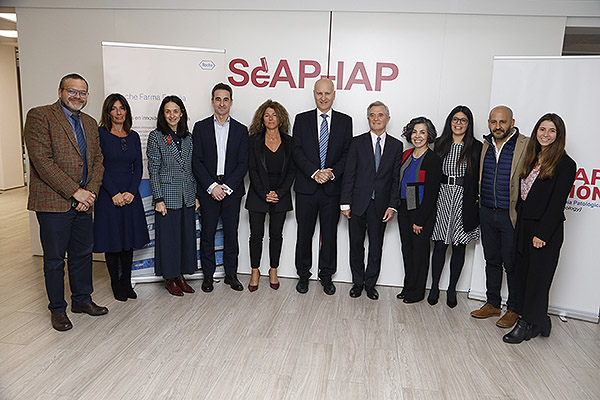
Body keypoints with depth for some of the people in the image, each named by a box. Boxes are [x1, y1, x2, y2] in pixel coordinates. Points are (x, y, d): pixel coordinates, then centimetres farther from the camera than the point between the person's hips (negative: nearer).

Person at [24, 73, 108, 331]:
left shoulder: (90, 123, 13)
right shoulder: (39, 116, -8)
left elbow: (97, 161, 11)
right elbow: (42, 161, -16)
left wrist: (90, 192, -4)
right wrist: (75, 191, -18)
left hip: (83, 203, 6)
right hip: (53, 203, -6)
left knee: (83, 253, 15)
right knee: (54, 259, 7)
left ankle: (82, 300, 33)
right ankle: (57, 310, 22)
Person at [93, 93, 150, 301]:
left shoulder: (133, 136, 9)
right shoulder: (100, 134, -3)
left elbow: (138, 167, 6)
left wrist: (131, 192, -8)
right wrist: (114, 194, -14)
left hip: (130, 195, 4)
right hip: (108, 195, -4)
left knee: (129, 239, 9)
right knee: (112, 239, 4)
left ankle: (126, 282, 21)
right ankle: (115, 284, 17)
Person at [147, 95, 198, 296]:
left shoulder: (188, 137, 9)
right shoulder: (156, 137, -4)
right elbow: (153, 170, -7)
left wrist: (196, 195, 9)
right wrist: (158, 199, -13)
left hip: (187, 196, 5)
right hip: (167, 195, -5)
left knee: (187, 235, 10)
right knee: (168, 236, 3)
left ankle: (181, 275, 25)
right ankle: (170, 278, 19)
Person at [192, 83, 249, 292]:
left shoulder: (241, 130, 7)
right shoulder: (201, 127, 5)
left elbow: (243, 163, 1)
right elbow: (197, 161, -1)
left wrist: (227, 186, -11)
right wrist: (212, 186, -12)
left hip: (232, 190, 1)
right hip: (208, 189, 0)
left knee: (231, 233, 6)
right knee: (207, 233, 6)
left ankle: (231, 273, 20)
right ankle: (208, 274, 19)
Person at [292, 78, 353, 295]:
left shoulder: (345, 121, 6)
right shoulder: (302, 119, 5)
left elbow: (347, 153, 1)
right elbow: (297, 151, -3)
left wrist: (332, 173, -15)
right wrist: (314, 172, -16)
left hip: (332, 187, 0)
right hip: (306, 187, 0)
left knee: (330, 234, 9)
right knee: (304, 233, 8)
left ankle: (326, 275, 24)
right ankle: (303, 275, 23)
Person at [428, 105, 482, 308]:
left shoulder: (477, 147, 2)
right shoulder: (440, 144, 6)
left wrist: (477, 200, -7)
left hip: (465, 202, -1)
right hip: (442, 198, 1)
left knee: (459, 247, 7)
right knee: (439, 245, 4)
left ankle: (452, 289, 21)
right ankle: (434, 287, 17)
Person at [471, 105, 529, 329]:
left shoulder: (526, 146, -9)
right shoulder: (486, 145, 9)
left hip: (511, 216, -5)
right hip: (487, 212, 5)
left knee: (512, 264, 5)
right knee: (492, 261, 15)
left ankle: (514, 309, 22)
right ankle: (492, 304, 30)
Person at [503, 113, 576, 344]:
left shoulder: (565, 164, -9)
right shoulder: (532, 158, 12)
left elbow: (557, 203, -14)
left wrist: (542, 234, -17)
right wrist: (518, 223, 6)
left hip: (546, 230, -7)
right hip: (524, 225, 7)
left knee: (537, 277, 3)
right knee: (521, 272, 11)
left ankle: (529, 323, 18)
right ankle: (538, 322, 25)